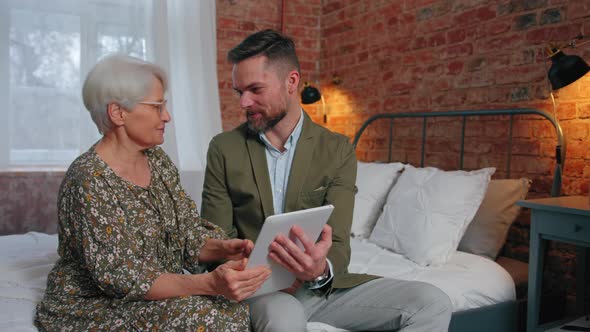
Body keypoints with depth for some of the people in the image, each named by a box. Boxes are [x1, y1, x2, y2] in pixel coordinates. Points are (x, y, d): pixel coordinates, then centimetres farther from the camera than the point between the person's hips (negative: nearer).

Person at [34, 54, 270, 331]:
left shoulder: (158, 162, 2)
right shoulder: (89, 181, -21)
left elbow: (189, 233, 2)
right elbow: (120, 275, -25)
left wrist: (222, 248, -20)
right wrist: (208, 284, -36)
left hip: (158, 294, 6)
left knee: (232, 307, -17)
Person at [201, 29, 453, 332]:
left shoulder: (337, 150, 0)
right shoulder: (223, 149, 0)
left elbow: (338, 245, -8)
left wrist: (321, 269, -33)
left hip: (321, 286, 3)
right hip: (256, 289, -3)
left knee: (433, 304, -15)